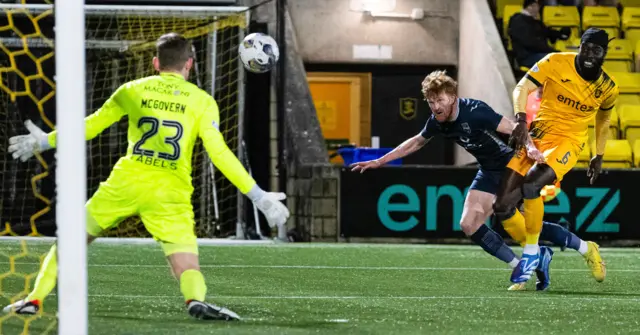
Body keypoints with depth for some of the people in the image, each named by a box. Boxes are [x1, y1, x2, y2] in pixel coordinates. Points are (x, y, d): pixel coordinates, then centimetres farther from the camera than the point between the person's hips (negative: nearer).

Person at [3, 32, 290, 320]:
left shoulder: (133, 90, 11)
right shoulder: (202, 101, 6)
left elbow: (91, 126, 20)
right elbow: (219, 153, -3)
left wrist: (45, 142, 35)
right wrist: (257, 196, -1)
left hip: (126, 182, 1)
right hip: (170, 194, -1)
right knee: (189, 271, -5)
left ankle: (34, 299, 17)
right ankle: (196, 300, -39)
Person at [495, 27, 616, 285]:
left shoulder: (607, 87, 2)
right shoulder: (556, 63, -9)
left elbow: (603, 120, 21)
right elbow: (522, 88, -15)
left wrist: (598, 156, 26)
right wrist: (521, 121, -31)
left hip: (567, 141, -1)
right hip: (537, 136, 1)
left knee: (531, 185, -32)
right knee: (502, 207, -9)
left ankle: (532, 252, -15)